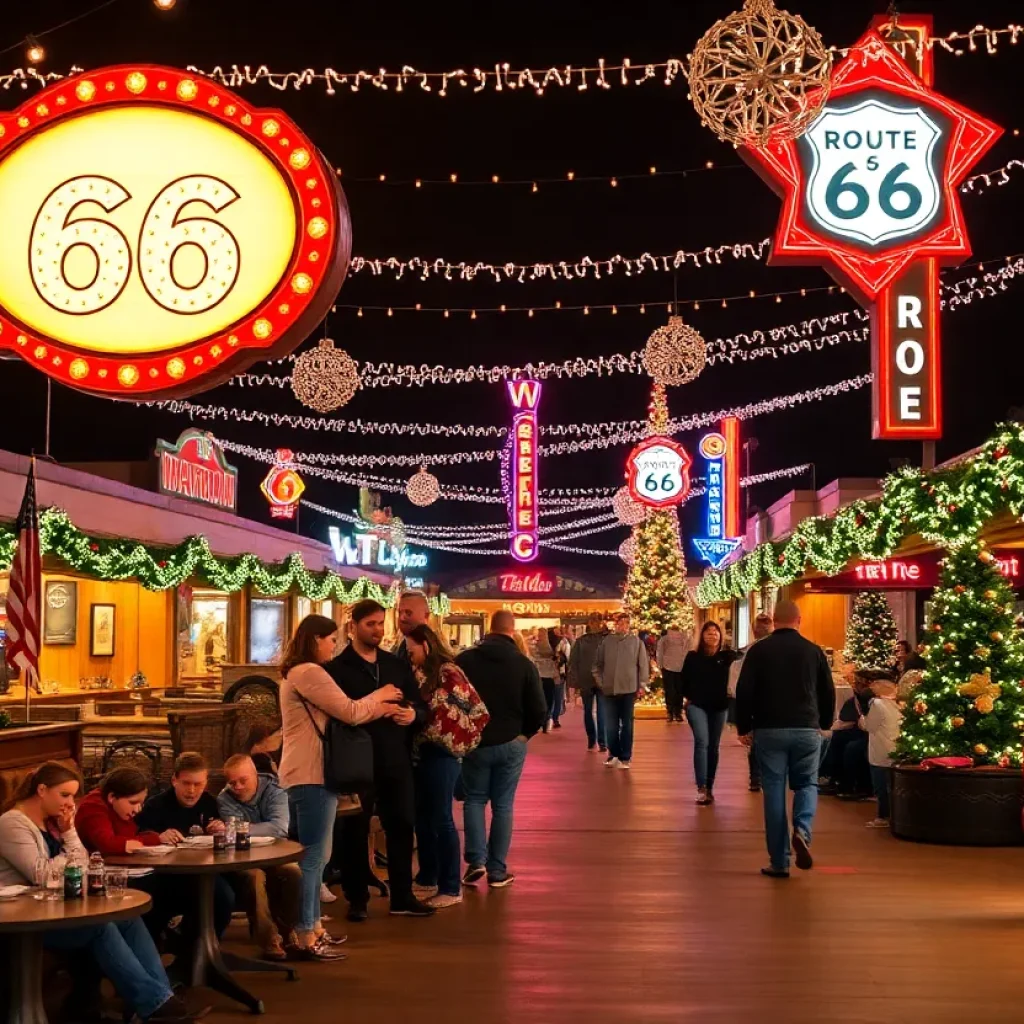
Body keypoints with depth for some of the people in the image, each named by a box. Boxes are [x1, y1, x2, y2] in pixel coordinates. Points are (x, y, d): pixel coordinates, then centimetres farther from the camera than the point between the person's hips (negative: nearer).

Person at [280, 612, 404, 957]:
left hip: (305, 774, 11)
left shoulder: (298, 673, 19)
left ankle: (312, 928, 23)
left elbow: (337, 714, 19)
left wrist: (379, 708, 10)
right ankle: (305, 940, -6)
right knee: (312, 857, -8)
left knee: (312, 856, 16)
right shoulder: (308, 673, -15)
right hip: (311, 775, -11)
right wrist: (379, 696, 2)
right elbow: (349, 712, -16)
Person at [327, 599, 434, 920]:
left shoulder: (397, 664, 12)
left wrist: (413, 714, -11)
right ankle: (357, 899, 15)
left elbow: (422, 707, 12)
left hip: (396, 760, 5)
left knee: (401, 826, 9)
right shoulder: (337, 668, -3)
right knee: (355, 831, 4)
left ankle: (402, 896, 19)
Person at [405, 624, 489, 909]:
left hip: (441, 753, -8)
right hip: (422, 752, 8)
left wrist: (456, 741, -9)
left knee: (441, 820, -3)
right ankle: (427, 879, 27)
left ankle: (451, 888, 5)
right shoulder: (421, 674, 11)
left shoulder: (448, 673, -14)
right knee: (422, 818, 14)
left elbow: (477, 712, -16)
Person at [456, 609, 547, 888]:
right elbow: (539, 710, -8)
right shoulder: (524, 664, -8)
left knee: (474, 799, 15)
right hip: (511, 744, 0)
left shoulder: (464, 660, -7)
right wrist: (525, 733, 11)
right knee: (502, 805, 8)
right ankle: (497, 870, 10)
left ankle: (476, 859, 0)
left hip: (474, 742, 0)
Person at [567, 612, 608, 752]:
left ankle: (602, 742, -5)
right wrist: (575, 682, -3)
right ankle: (591, 741, 22)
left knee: (602, 712, -7)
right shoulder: (581, 641, 3)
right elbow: (573, 663, 3)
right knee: (588, 712, 11)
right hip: (586, 682, 3)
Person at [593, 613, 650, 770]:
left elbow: (643, 665, -1)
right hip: (609, 689, 2)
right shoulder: (607, 641, 2)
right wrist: (600, 682, 2)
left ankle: (625, 757, 10)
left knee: (626, 724, 4)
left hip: (629, 689, -2)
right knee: (611, 725, 7)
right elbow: (598, 664, 8)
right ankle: (614, 754, 20)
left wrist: (642, 685, -4)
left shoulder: (636, 642, -1)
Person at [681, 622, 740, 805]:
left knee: (713, 747, 10)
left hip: (719, 707, 2)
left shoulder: (726, 656, -1)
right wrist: (687, 697, 0)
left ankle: (710, 788, 21)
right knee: (702, 742, -19)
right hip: (697, 705, -2)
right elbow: (684, 679, 7)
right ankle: (701, 789, -22)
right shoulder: (693, 657, -2)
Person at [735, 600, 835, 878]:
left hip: (769, 730, -1)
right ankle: (802, 831, -14)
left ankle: (779, 862, 5)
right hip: (807, 730, 1)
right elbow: (828, 692, 9)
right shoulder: (814, 650, 3)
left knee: (774, 790, 4)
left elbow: (743, 691, -4)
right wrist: (824, 724, 23)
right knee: (806, 783, 15)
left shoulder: (759, 650, -1)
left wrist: (744, 727, 7)